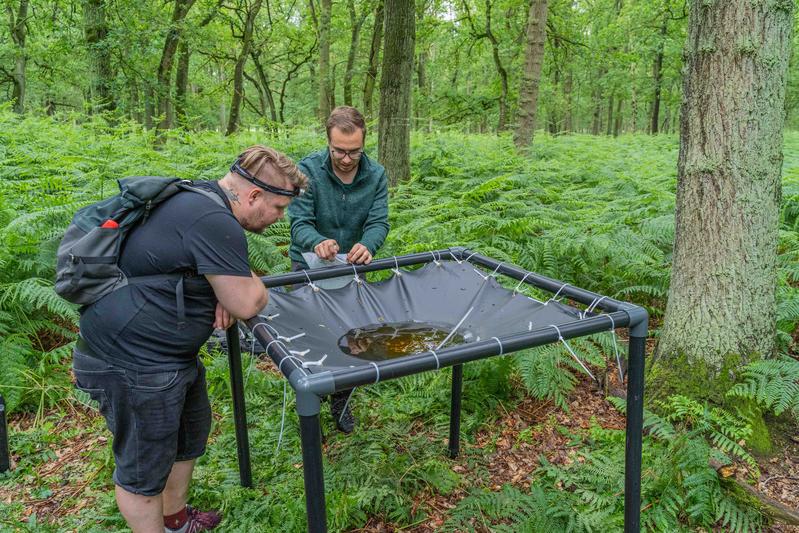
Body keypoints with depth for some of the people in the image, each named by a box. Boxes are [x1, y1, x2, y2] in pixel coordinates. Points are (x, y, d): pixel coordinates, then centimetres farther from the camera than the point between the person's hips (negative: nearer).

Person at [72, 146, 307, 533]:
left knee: (191, 432, 26)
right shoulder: (214, 221, -26)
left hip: (169, 353, 11)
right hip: (132, 363, -11)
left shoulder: (200, 199, 7)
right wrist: (251, 282, 1)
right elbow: (247, 304, -21)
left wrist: (227, 288, -2)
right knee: (144, 470, 7)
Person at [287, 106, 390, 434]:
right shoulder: (308, 170, -22)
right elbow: (299, 222, -27)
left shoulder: (376, 175, -12)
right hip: (309, 264, -3)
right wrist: (317, 242, -50)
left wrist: (367, 246, -43)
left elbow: (379, 222, -19)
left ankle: (341, 403, 34)